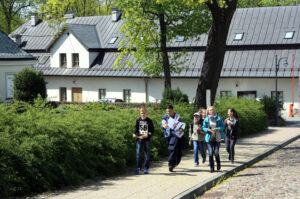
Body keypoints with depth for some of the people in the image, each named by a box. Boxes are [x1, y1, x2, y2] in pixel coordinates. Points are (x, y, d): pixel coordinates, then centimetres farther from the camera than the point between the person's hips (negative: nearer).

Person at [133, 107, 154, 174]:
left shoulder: (149, 121, 0)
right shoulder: (138, 120, 7)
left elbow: (152, 130, 2)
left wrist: (148, 134, -14)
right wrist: (134, 133, -2)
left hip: (147, 139, -1)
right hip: (139, 139, 1)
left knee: (147, 154, 3)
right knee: (138, 153, -5)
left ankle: (146, 168, 10)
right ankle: (138, 168, 5)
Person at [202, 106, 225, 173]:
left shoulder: (218, 118, 0)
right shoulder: (206, 119, 3)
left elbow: (222, 126, 1)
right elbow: (204, 127, 6)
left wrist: (217, 129, -15)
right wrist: (208, 130, -13)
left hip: (217, 138, -1)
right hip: (209, 138, 1)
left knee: (216, 153, -5)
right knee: (210, 153, -3)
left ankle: (218, 164, 23)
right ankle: (212, 168, 8)